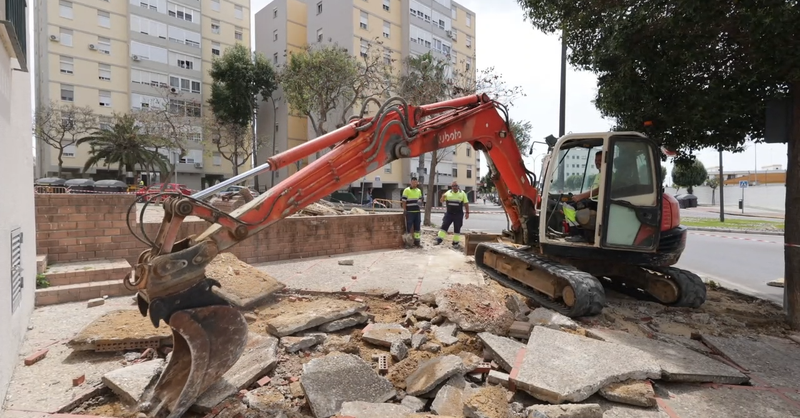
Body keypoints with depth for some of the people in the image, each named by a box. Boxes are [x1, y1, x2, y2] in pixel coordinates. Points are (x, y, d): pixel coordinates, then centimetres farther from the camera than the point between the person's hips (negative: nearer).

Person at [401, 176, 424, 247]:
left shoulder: (419, 190, 15)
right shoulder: (406, 190, -3)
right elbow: (403, 201, -6)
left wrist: (420, 202, 0)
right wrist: (404, 210, -12)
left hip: (417, 211, 6)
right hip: (409, 212, -6)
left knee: (417, 226, 9)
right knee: (409, 227, -2)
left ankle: (417, 241, 18)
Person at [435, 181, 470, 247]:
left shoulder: (462, 193, 0)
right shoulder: (448, 193, 4)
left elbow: (466, 204, 3)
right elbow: (442, 201, 7)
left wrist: (467, 213, -3)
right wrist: (443, 197, -16)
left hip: (458, 214, -1)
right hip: (449, 213, 1)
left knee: (457, 228, 3)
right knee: (444, 226, -5)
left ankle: (455, 242, 13)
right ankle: (439, 239, -1)